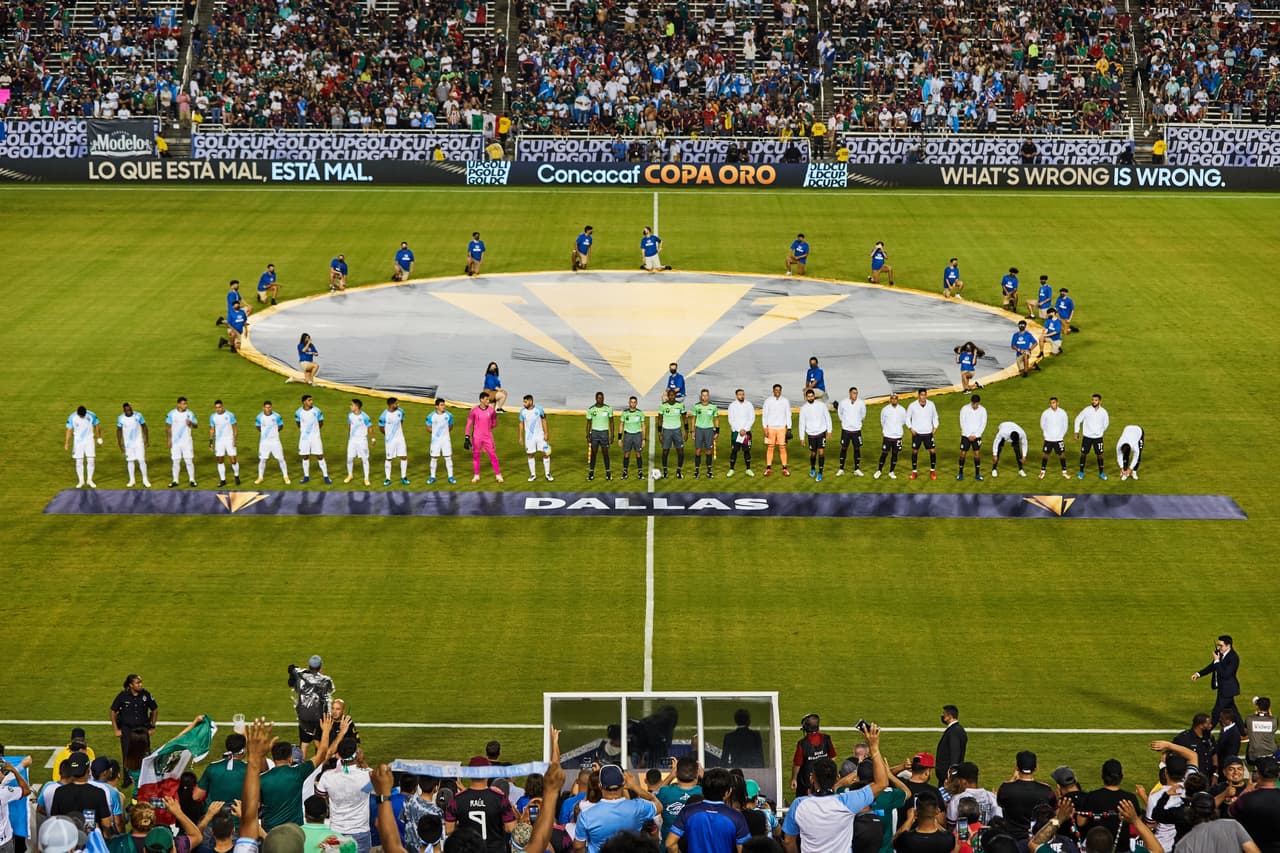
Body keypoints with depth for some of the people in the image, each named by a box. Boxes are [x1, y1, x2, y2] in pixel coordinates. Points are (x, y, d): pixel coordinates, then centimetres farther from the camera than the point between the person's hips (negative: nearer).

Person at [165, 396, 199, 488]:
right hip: (175, 442, 0)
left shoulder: (190, 413, -1)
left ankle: (192, 480, 8)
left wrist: (191, 423, -18)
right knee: (176, 461, 5)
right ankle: (175, 481, 14)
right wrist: (168, 439, -3)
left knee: (189, 460, -2)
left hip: (187, 441, 0)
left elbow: (195, 425, 5)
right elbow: (168, 427, 2)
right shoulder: (171, 414, -3)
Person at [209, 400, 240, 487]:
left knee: (233, 460, -4)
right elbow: (212, 430, 8)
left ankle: (236, 476, 20)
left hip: (229, 441, -3)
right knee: (220, 461, 3)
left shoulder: (229, 415, -8)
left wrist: (236, 439, -13)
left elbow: (235, 427, -4)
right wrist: (211, 442, 2)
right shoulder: (213, 417, 1)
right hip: (219, 441, 3)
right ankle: (223, 480, 13)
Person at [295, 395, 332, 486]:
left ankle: (326, 476, 3)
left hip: (315, 437, -1)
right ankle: (306, 476, 20)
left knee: (320, 456, -2)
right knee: (305, 457, 8)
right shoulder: (299, 412, -6)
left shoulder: (316, 411, -9)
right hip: (304, 437, 1)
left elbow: (321, 423, 6)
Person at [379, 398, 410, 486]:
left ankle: (403, 477, 17)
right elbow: (381, 428, -4)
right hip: (390, 440, -4)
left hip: (400, 438, 4)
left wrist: (399, 432, 12)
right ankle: (387, 478, 17)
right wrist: (388, 434, 9)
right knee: (388, 459, 5)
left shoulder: (400, 412, -6)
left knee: (404, 457, 3)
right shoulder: (384, 416, -19)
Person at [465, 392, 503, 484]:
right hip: (476, 437, -1)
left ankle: (498, 475, 8)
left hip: (488, 437, 1)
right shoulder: (474, 410, -7)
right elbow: (469, 424, -5)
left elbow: (494, 423, 13)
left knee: (493, 455, -1)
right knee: (475, 456, 7)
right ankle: (476, 476, 19)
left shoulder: (491, 410, -3)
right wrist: (467, 437, -9)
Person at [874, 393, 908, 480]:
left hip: (897, 436, 2)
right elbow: (882, 422, 9)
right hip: (887, 436, -1)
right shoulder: (885, 409, -3)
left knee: (895, 454, 7)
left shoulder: (902, 410, 0)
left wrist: (899, 431, 12)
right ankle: (879, 470, 15)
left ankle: (891, 472, 18)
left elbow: (904, 423, 13)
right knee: (884, 453, 0)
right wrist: (883, 433, 12)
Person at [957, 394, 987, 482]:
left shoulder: (982, 410, -5)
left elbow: (983, 424, -3)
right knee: (963, 453, 0)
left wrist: (975, 435, -9)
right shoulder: (964, 409, -9)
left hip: (977, 436, 1)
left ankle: (977, 474, 10)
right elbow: (962, 423, -7)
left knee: (977, 454, 0)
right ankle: (961, 474, 12)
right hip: (966, 435, -1)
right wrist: (968, 435, -11)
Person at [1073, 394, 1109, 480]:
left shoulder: (1103, 412, -7)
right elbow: (1078, 419, 1)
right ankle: (1081, 472, 19)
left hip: (1098, 437, 0)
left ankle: (1101, 473, 17)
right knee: (1083, 454, 6)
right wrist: (1077, 432, 2)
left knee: (1099, 455, 4)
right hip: (1087, 437, 0)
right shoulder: (1087, 410, -10)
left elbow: (1106, 423, 12)